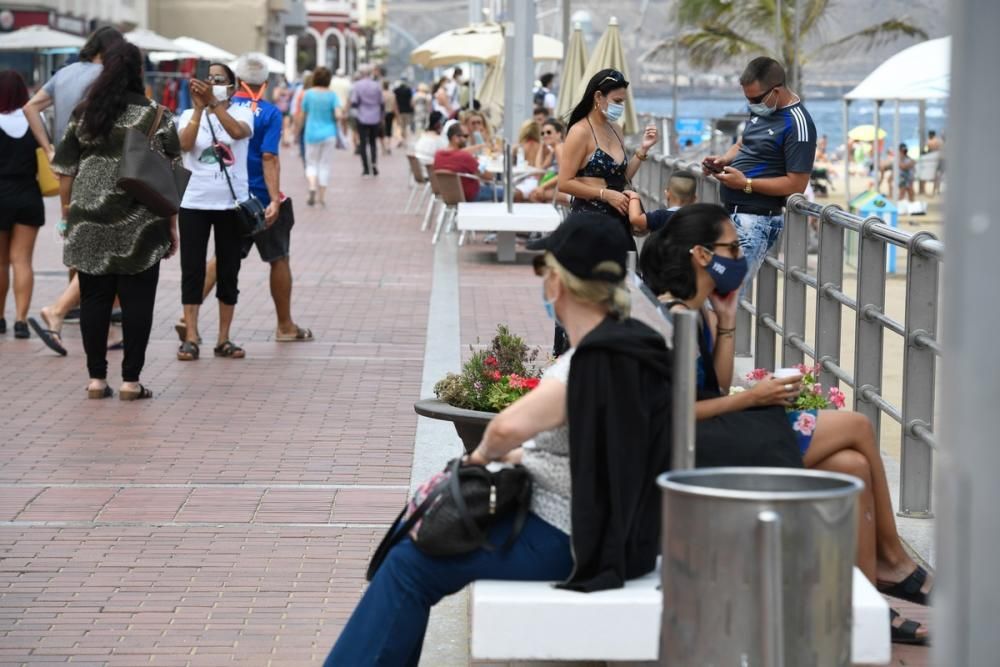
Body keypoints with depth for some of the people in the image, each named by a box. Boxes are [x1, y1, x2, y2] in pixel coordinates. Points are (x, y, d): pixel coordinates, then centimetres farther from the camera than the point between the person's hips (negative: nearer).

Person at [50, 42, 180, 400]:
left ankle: (96, 378, 11)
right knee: (136, 301, 3)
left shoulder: (83, 114, 5)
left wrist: (67, 212, 16)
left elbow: (65, 170, 6)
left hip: (89, 222, 3)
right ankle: (130, 380, 5)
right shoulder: (157, 116, -3)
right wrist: (172, 223, 4)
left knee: (94, 299, 8)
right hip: (140, 225, -2)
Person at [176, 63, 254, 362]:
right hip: (194, 203, 0)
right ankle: (190, 337, 1)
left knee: (228, 271, 5)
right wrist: (199, 107, -23)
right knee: (192, 270, -1)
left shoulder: (241, 113, 3)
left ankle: (224, 338, 13)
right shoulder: (190, 115, 5)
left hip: (232, 204, 0)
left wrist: (214, 102, -31)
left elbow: (238, 132, -21)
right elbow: (185, 144, -14)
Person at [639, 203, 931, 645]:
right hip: (698, 450, -10)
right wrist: (753, 398, -16)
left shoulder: (700, 312, 12)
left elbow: (716, 389, 11)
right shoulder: (676, 317, -18)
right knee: (857, 426, -6)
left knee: (853, 467, -3)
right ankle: (892, 559, 10)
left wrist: (726, 322, 6)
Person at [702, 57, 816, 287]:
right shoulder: (761, 109, 12)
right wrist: (723, 160, 6)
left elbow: (796, 184, -18)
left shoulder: (797, 124, -15)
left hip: (756, 218, -9)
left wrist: (746, 184, -19)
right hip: (730, 211, 9)